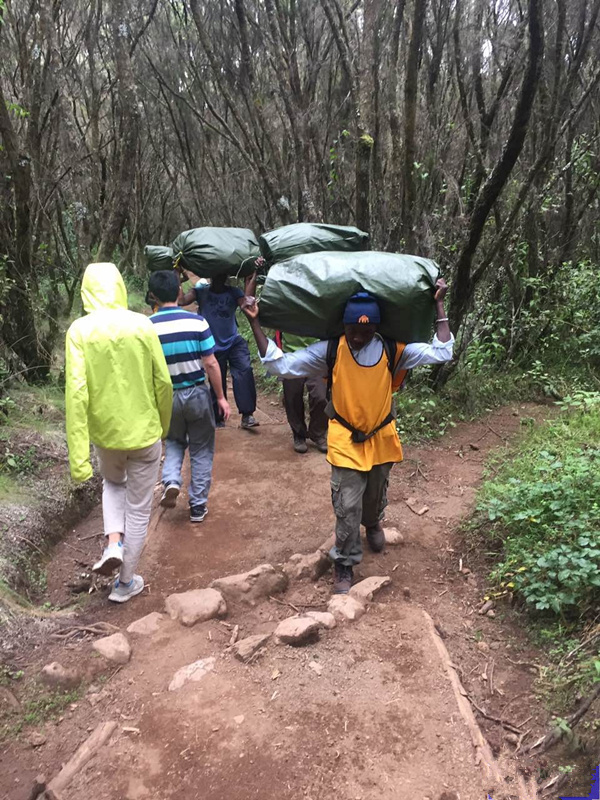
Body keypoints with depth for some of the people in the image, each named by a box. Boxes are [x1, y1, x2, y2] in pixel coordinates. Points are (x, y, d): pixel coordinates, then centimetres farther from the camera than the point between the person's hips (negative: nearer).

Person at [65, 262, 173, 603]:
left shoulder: (79, 330, -10)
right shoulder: (142, 325, -10)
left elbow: (77, 392, -16)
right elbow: (163, 382, -6)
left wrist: (78, 458, -14)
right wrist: (163, 425, 11)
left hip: (105, 432, 1)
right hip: (144, 433, -1)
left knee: (113, 483, 32)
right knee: (139, 509, 15)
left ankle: (114, 542, 12)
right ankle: (126, 582, 27)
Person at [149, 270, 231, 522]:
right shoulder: (196, 321, -12)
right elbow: (210, 364, -11)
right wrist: (221, 397, 0)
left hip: (167, 397, 1)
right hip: (197, 394, -1)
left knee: (174, 441, 27)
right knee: (201, 450, 14)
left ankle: (171, 481, 3)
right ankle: (198, 506, 19)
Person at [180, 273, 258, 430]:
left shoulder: (234, 292, 3)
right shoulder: (201, 291, 1)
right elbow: (181, 301, -16)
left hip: (234, 342, 0)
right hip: (213, 347, 0)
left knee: (245, 372, -22)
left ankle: (247, 415, -16)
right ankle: (217, 419, 27)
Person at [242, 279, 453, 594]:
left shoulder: (392, 350, -12)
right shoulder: (330, 351, -15)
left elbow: (442, 352, -12)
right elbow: (279, 364, -16)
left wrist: (438, 305, -13)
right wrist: (255, 323, -23)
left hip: (381, 438, 2)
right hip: (346, 441, -2)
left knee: (376, 494, 24)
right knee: (347, 506, -3)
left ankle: (373, 523, 60)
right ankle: (344, 563, 19)